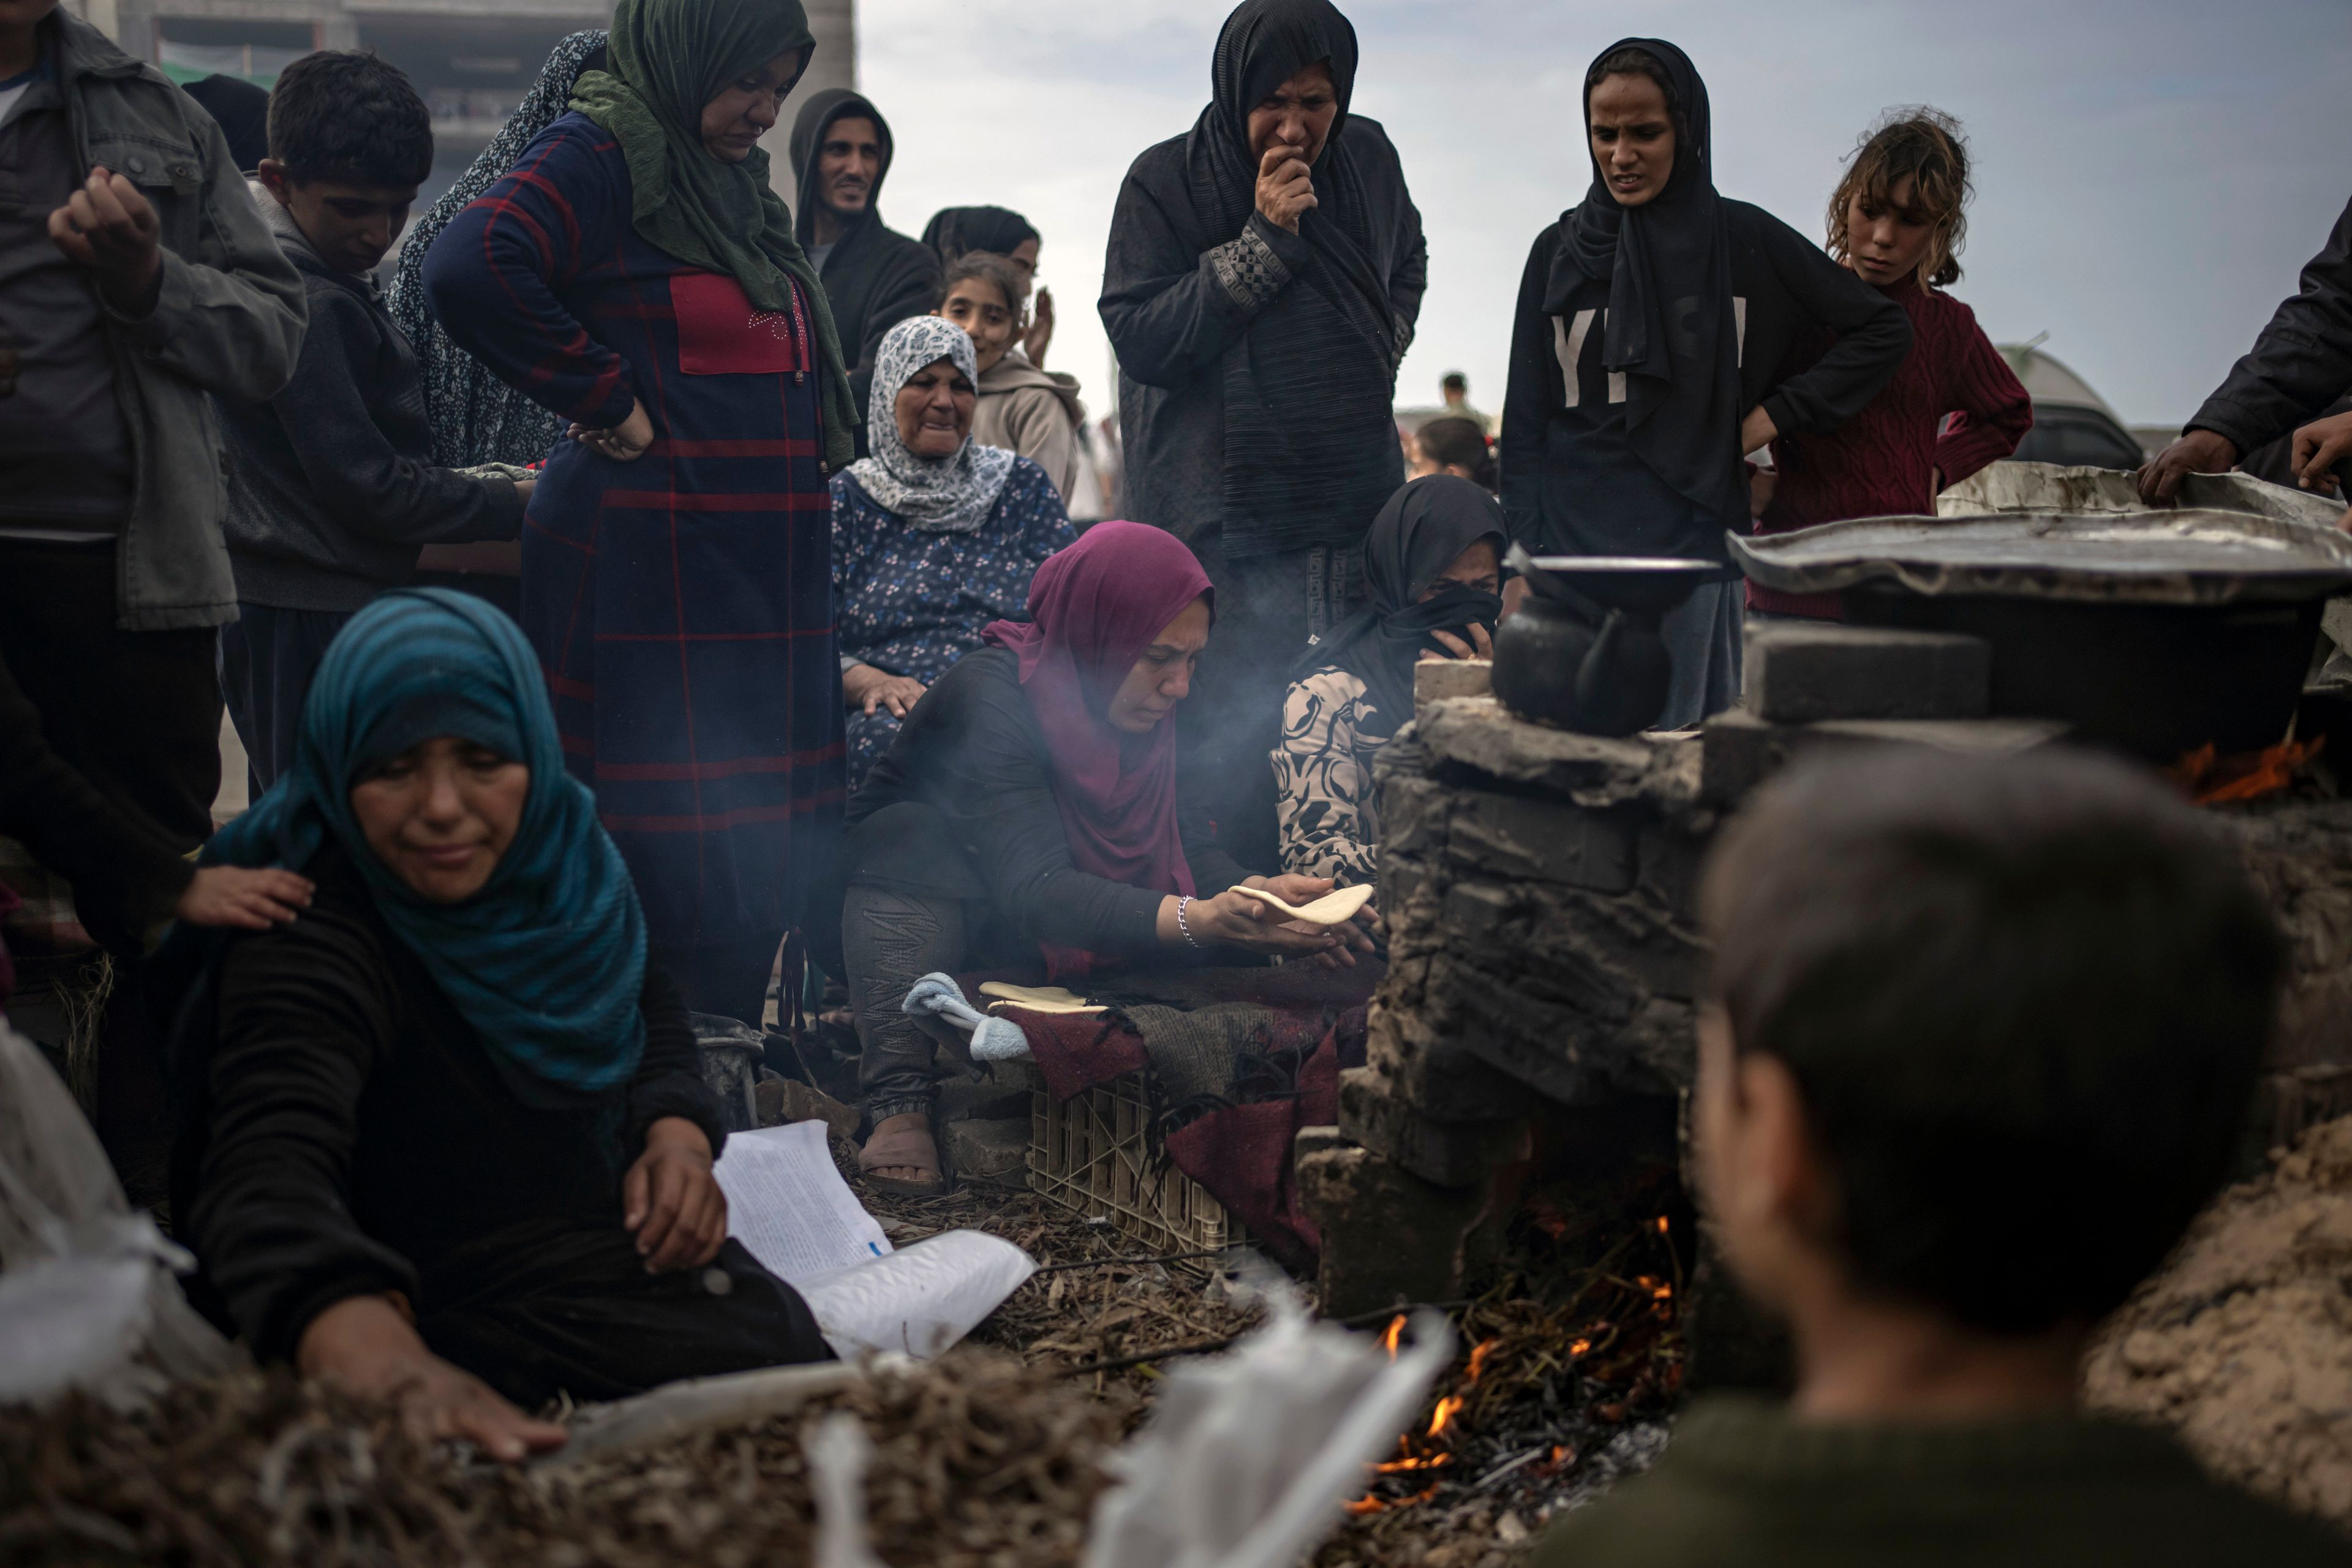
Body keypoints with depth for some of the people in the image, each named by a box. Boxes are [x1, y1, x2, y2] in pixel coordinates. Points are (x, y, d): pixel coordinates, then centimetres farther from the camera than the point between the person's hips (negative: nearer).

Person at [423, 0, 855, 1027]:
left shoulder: (735, 183, 21)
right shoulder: (599, 157, -7)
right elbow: (470, 271, -24)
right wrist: (607, 398, -16)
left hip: (760, 575, 9)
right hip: (647, 570, -9)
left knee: (759, 853, 8)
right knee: (671, 857, -7)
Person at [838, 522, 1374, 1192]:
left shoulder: (1135, 705, -7)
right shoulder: (990, 696, -29)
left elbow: (1183, 843, -9)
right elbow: (1034, 890, -40)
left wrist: (1257, 891, -31)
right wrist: (1197, 920, -54)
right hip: (906, 919, -5)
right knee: (913, 834, -37)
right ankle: (899, 1104, -34)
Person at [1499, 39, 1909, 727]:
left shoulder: (1744, 240, 4)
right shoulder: (1559, 251, 8)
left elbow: (1884, 329, 10)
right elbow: (1525, 420, 9)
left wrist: (1778, 412, 1)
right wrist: (1522, 562, 1)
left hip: (1692, 548, -1)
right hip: (1574, 554, 2)